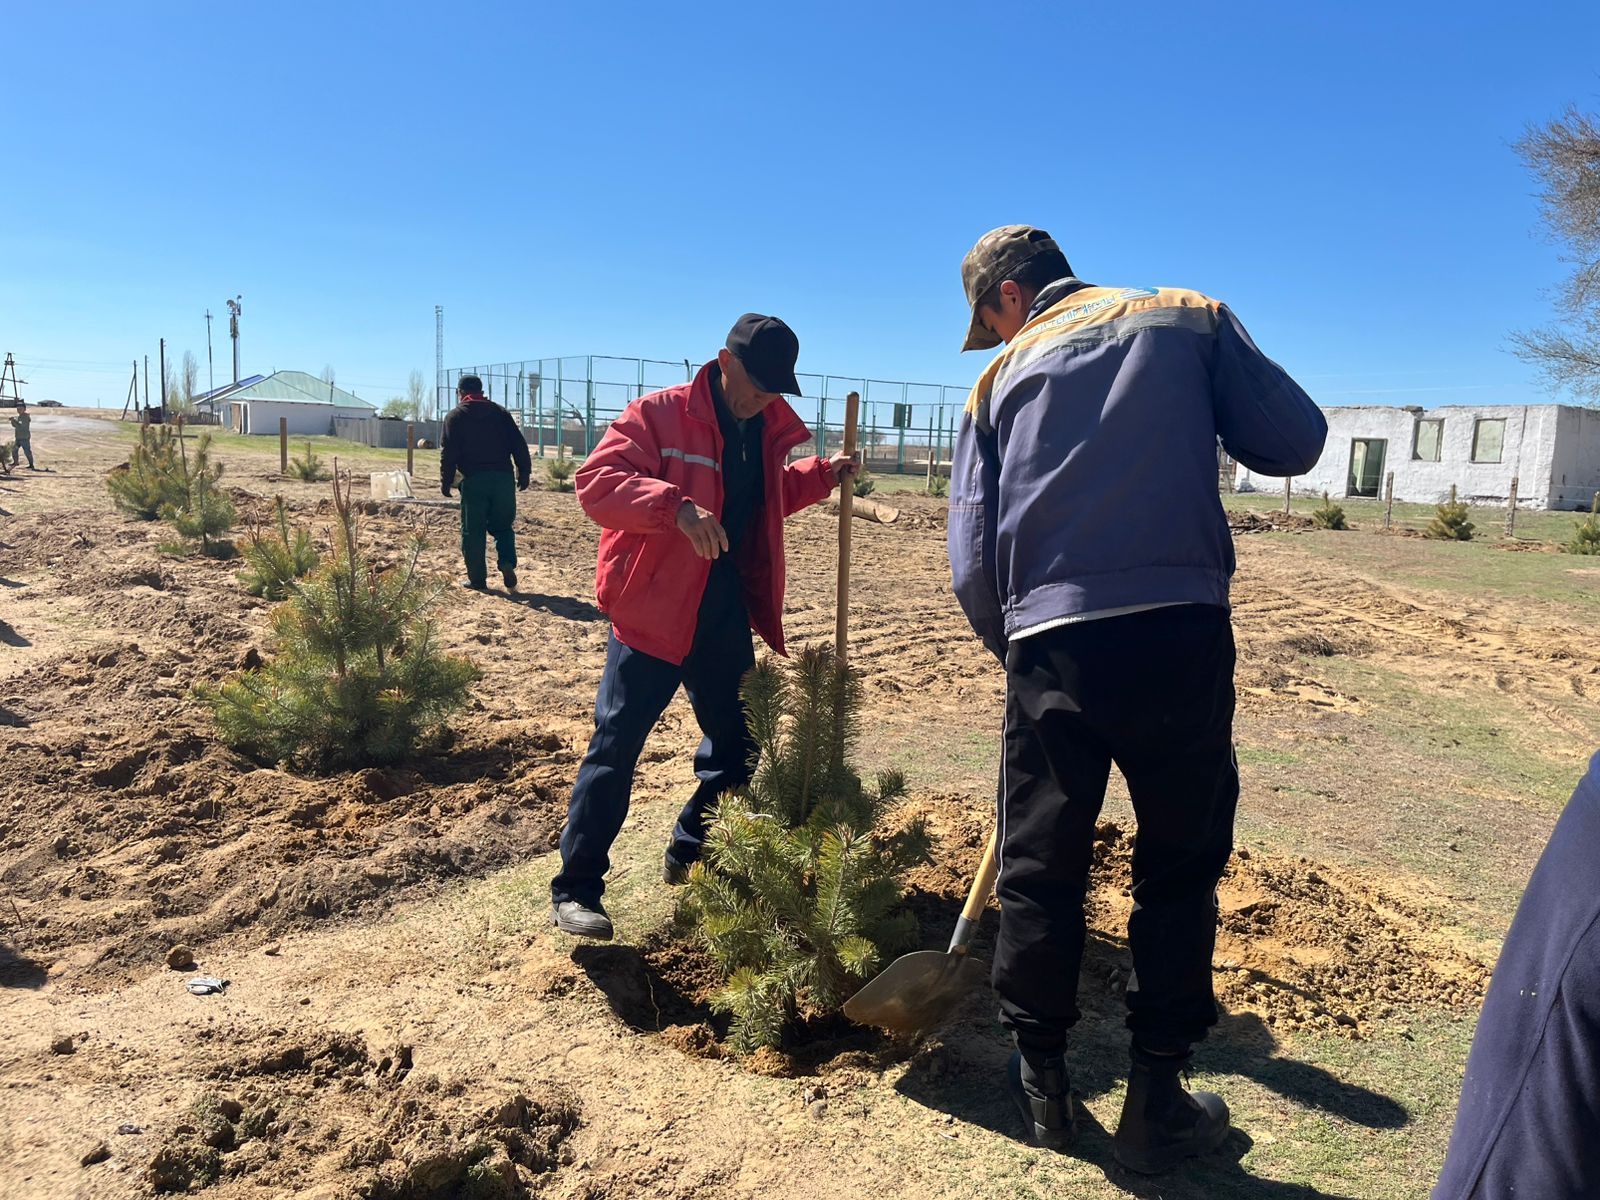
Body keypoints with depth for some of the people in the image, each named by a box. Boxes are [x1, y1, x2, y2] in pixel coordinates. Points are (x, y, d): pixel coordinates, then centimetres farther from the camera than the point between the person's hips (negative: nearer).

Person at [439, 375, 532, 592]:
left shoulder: (456, 416, 5)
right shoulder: (500, 412, 13)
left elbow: (448, 452, -2)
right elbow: (519, 445, 7)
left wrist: (446, 482, 3)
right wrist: (524, 473, 10)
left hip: (474, 480, -3)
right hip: (503, 478, 3)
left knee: (473, 531, 6)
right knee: (502, 525, 15)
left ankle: (478, 580, 7)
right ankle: (507, 563, -9)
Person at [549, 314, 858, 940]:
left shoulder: (766, 430, 10)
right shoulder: (658, 414, -12)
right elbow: (597, 481, -23)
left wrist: (821, 474, 12)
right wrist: (677, 506, -37)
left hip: (726, 615, 7)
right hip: (652, 610, -7)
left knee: (735, 745, 15)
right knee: (617, 745, -4)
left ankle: (690, 857, 34)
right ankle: (576, 888, 7)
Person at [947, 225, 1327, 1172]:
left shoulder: (1002, 375, 14)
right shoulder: (1190, 317, 12)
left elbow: (973, 563, 8)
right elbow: (1294, 442, 5)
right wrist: (1183, 425, 22)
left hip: (1051, 641, 1)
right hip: (1182, 629, 0)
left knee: (1039, 869, 15)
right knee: (1180, 865, 14)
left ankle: (1042, 1082, 29)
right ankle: (1157, 1101, 22)